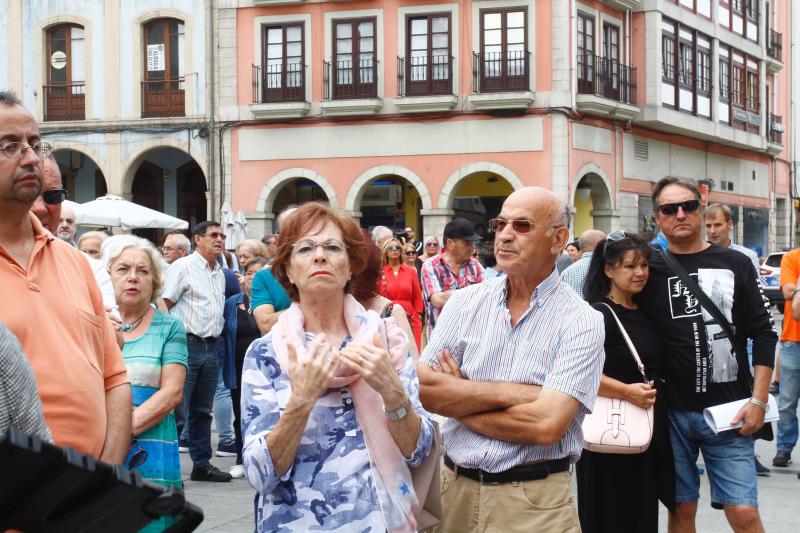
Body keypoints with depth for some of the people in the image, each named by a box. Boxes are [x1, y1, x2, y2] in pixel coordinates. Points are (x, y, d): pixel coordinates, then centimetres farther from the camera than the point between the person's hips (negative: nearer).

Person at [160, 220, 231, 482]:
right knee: (177, 410, -7)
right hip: (187, 343, -7)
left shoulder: (220, 273, 18)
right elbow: (164, 304, -9)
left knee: (202, 410, 13)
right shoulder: (183, 267, -4)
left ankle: (202, 464, 19)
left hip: (211, 346, 7)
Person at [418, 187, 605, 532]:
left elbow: (546, 425, -21)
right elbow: (422, 387, -9)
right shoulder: (465, 302, 2)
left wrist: (456, 400, -10)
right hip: (454, 488, 4)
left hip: (534, 502, -4)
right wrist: (511, 392, -16)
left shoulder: (581, 322, -10)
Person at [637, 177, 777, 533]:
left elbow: (763, 333, 4)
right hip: (672, 411, 1)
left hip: (728, 411, 0)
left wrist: (758, 400, -3)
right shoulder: (650, 269, 3)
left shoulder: (735, 265, 4)